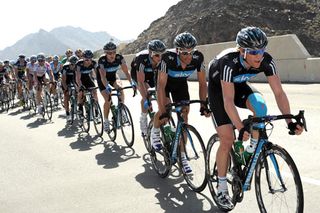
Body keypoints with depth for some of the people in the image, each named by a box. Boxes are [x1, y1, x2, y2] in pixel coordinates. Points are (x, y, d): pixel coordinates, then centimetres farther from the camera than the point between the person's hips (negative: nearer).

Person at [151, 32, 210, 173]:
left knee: (184, 115, -6)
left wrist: (203, 104, -25)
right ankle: (155, 132, 13)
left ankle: (182, 156, 2)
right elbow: (161, 85, -36)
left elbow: (202, 83, -19)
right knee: (165, 112, -23)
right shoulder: (168, 58, -38)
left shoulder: (198, 58, -30)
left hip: (181, 83, 3)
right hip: (165, 82, -2)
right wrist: (162, 109, -41)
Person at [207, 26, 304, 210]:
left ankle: (253, 150, -8)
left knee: (260, 104, -31)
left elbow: (279, 93, -24)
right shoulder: (229, 62, -39)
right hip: (218, 88, -4)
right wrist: (241, 128, -49)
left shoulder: (266, 61, -26)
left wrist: (290, 121, -33)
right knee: (227, 140, -10)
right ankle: (222, 189, 7)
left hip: (239, 85, 4)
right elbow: (228, 101, -41)